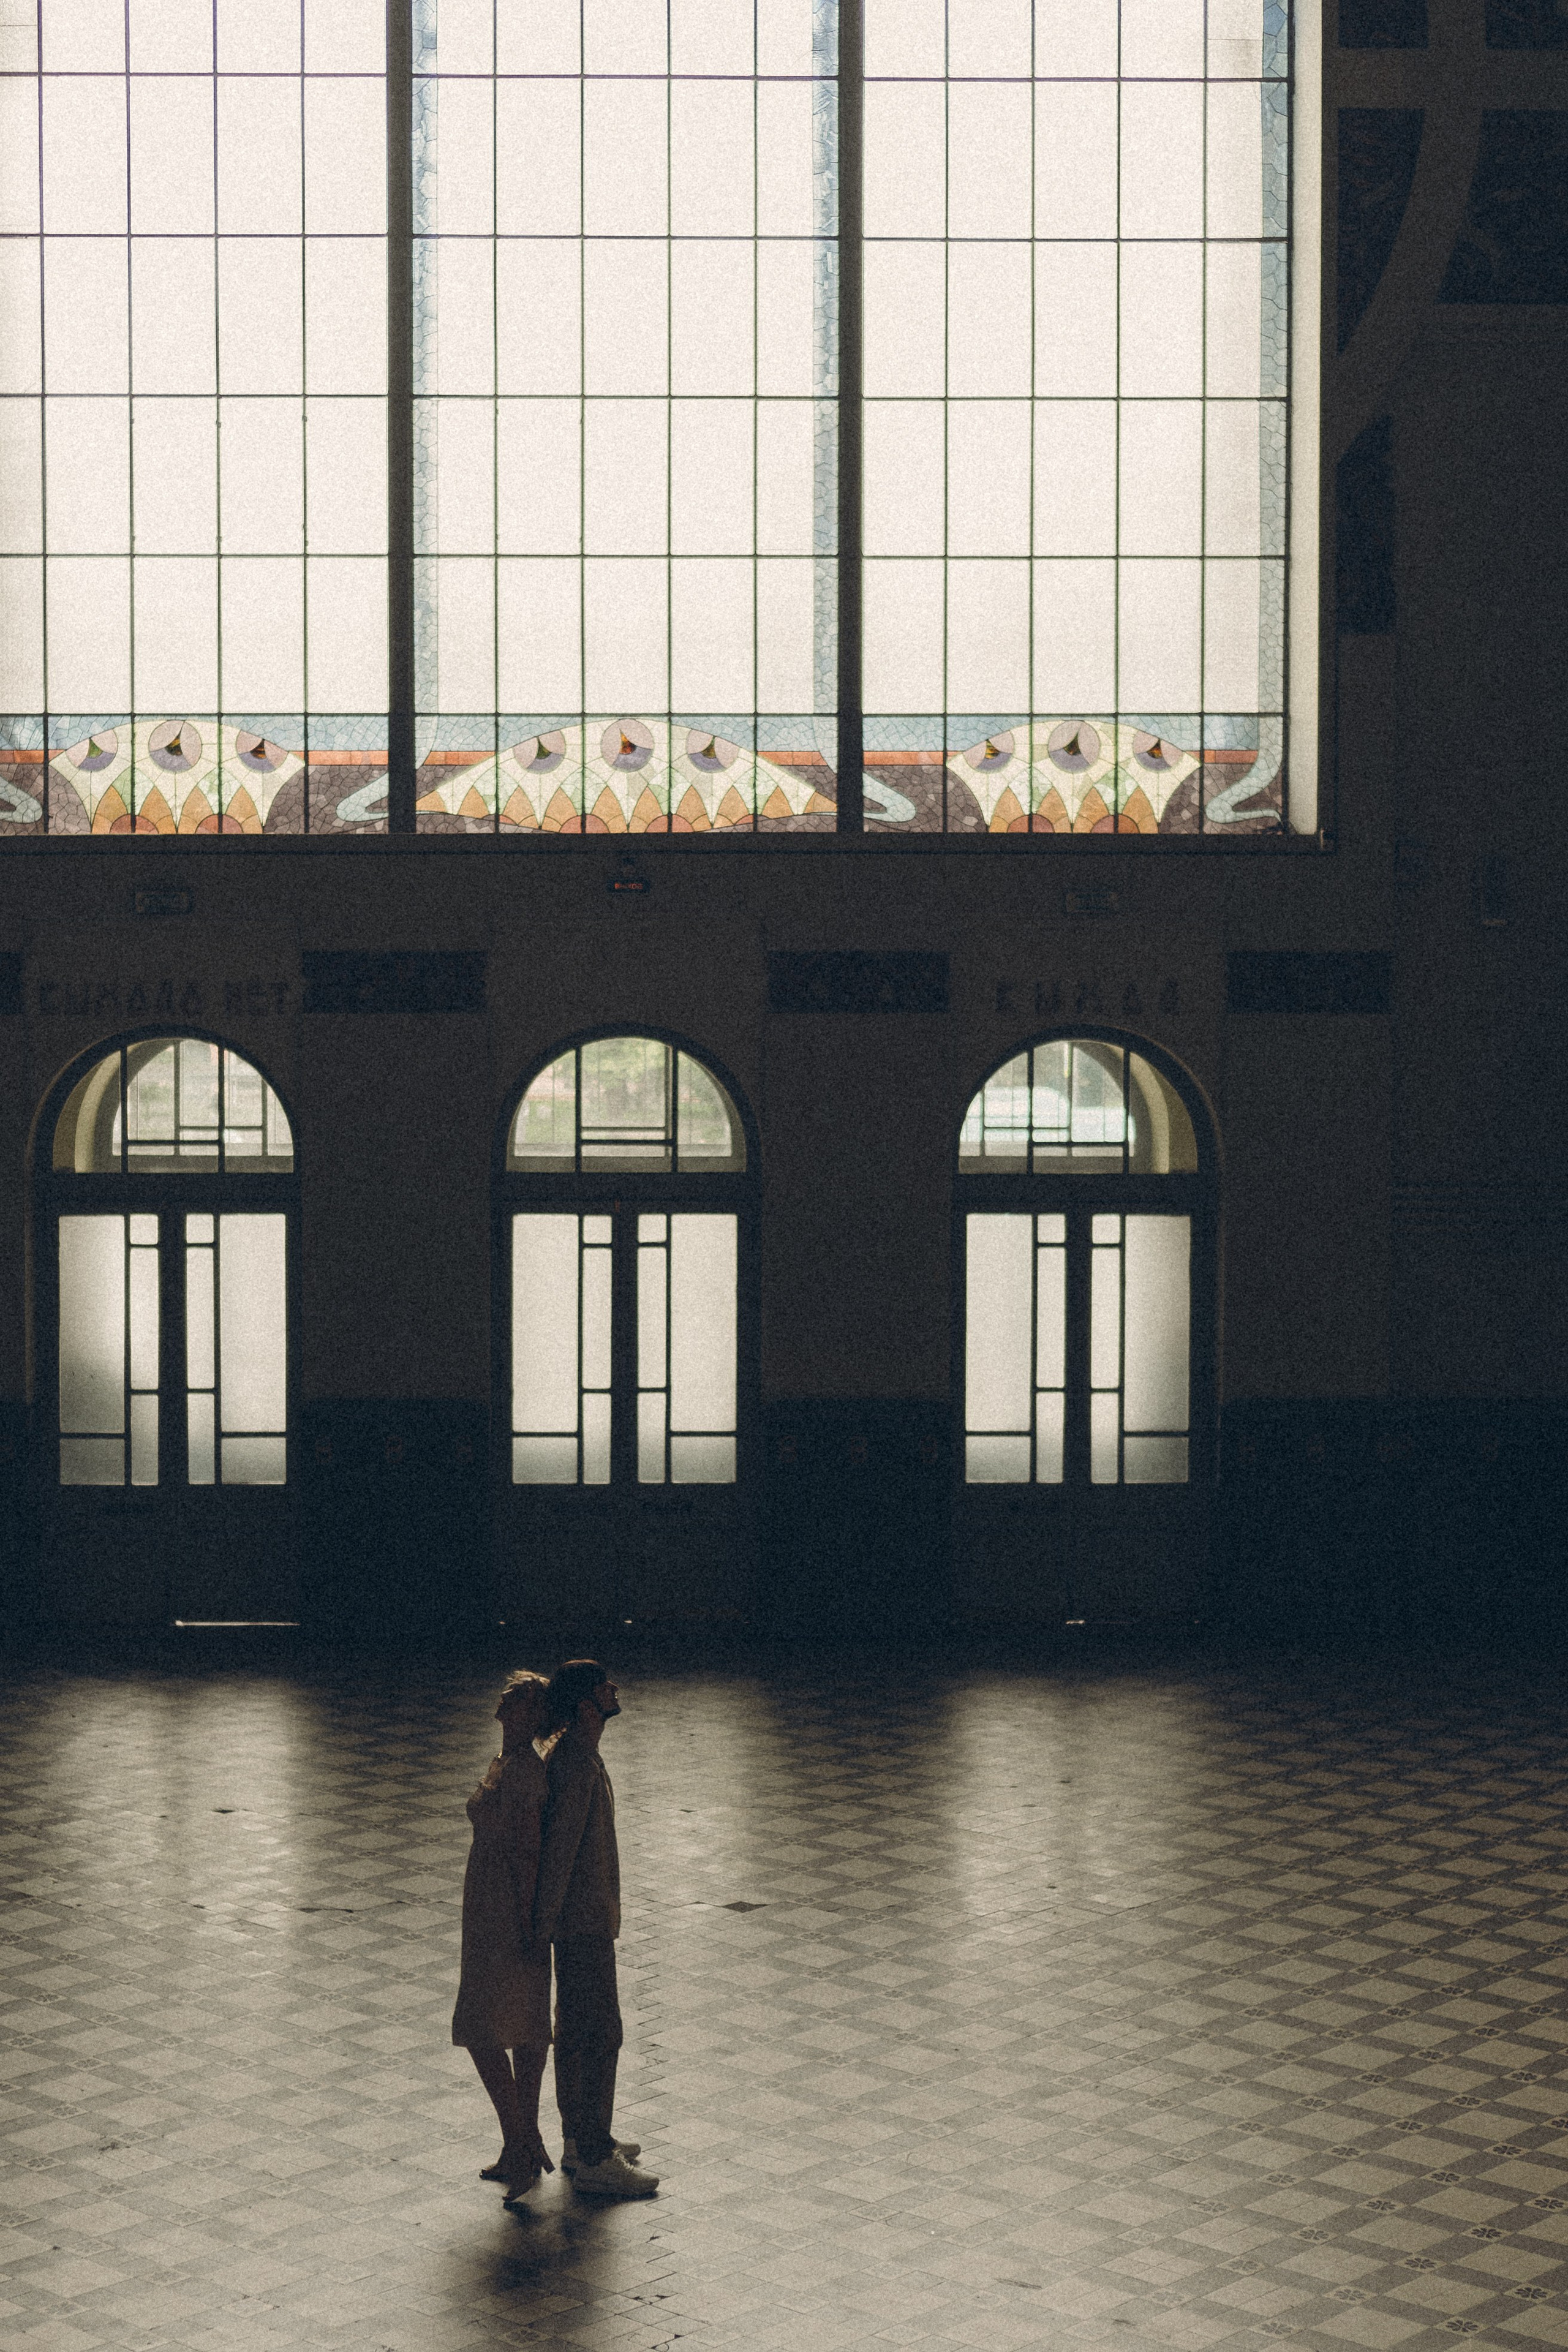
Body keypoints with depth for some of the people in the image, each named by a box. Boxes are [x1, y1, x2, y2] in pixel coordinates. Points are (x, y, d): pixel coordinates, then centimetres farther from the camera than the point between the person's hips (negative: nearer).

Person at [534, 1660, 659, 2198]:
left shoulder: (575, 1754, 9)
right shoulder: (577, 1765, -23)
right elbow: (559, 1846, -23)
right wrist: (544, 1924, -20)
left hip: (587, 1915, 10)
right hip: (584, 1918, -10)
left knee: (575, 2031, 17)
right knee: (599, 2036, -5)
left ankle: (581, 2140, 27)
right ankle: (593, 2159, 1)